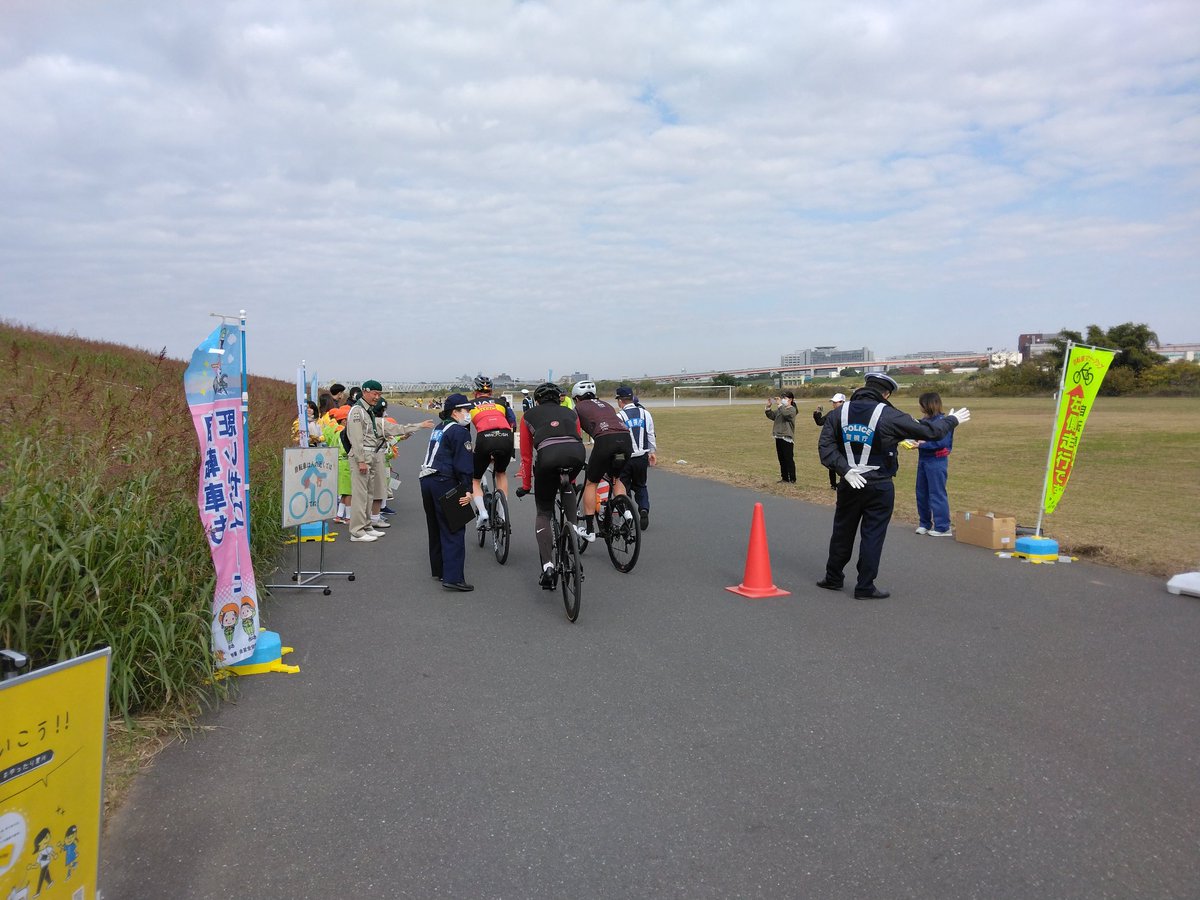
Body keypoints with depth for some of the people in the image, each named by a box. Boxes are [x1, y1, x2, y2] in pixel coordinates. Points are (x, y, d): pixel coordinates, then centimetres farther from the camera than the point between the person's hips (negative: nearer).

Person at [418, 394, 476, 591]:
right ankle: (453, 577, -15)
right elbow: (463, 464, -15)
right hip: (444, 483, -9)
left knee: (436, 528, 19)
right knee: (454, 530, -9)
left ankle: (439, 569, 29)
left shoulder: (440, 429, 21)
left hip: (426, 480, 9)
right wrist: (468, 490, -16)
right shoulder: (459, 432, -7)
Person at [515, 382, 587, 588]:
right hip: (577, 453, 2)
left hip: (548, 454, -2)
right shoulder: (570, 413, 34)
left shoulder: (529, 416, 30)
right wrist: (572, 480, 54)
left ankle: (547, 565, 2)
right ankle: (574, 524, 20)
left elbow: (526, 456, 31)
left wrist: (525, 485, 43)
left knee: (543, 513, 14)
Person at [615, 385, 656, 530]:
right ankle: (644, 509, -3)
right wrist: (653, 452, 18)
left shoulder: (619, 416, -9)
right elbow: (651, 435, 8)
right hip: (642, 457, 4)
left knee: (623, 487, 11)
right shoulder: (645, 413, 4)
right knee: (640, 486, 19)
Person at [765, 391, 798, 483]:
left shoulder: (792, 409, -7)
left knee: (789, 459, -5)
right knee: (782, 459, 12)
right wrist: (768, 407, -1)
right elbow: (771, 416, 12)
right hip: (779, 437, 8)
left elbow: (786, 414, -27)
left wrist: (779, 404, -25)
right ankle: (784, 478, 20)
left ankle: (792, 479, 0)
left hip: (787, 438, -8)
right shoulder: (780, 409, 15)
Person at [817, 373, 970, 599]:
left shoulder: (841, 412, 0)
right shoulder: (889, 416, -13)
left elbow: (826, 445, -7)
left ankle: (833, 578, 29)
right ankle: (865, 587, 10)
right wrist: (952, 420, 10)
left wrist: (845, 470, -11)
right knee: (872, 536, 4)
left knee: (842, 532, 17)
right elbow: (929, 432, -7)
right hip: (879, 487, -4)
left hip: (850, 485, 4)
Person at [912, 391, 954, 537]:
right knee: (922, 493, 13)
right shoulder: (924, 420, 8)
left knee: (937, 493, -4)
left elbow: (942, 443, -22)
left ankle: (942, 527, 3)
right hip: (923, 460, 8)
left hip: (936, 461, -8)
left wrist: (922, 444, -22)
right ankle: (924, 523, 25)